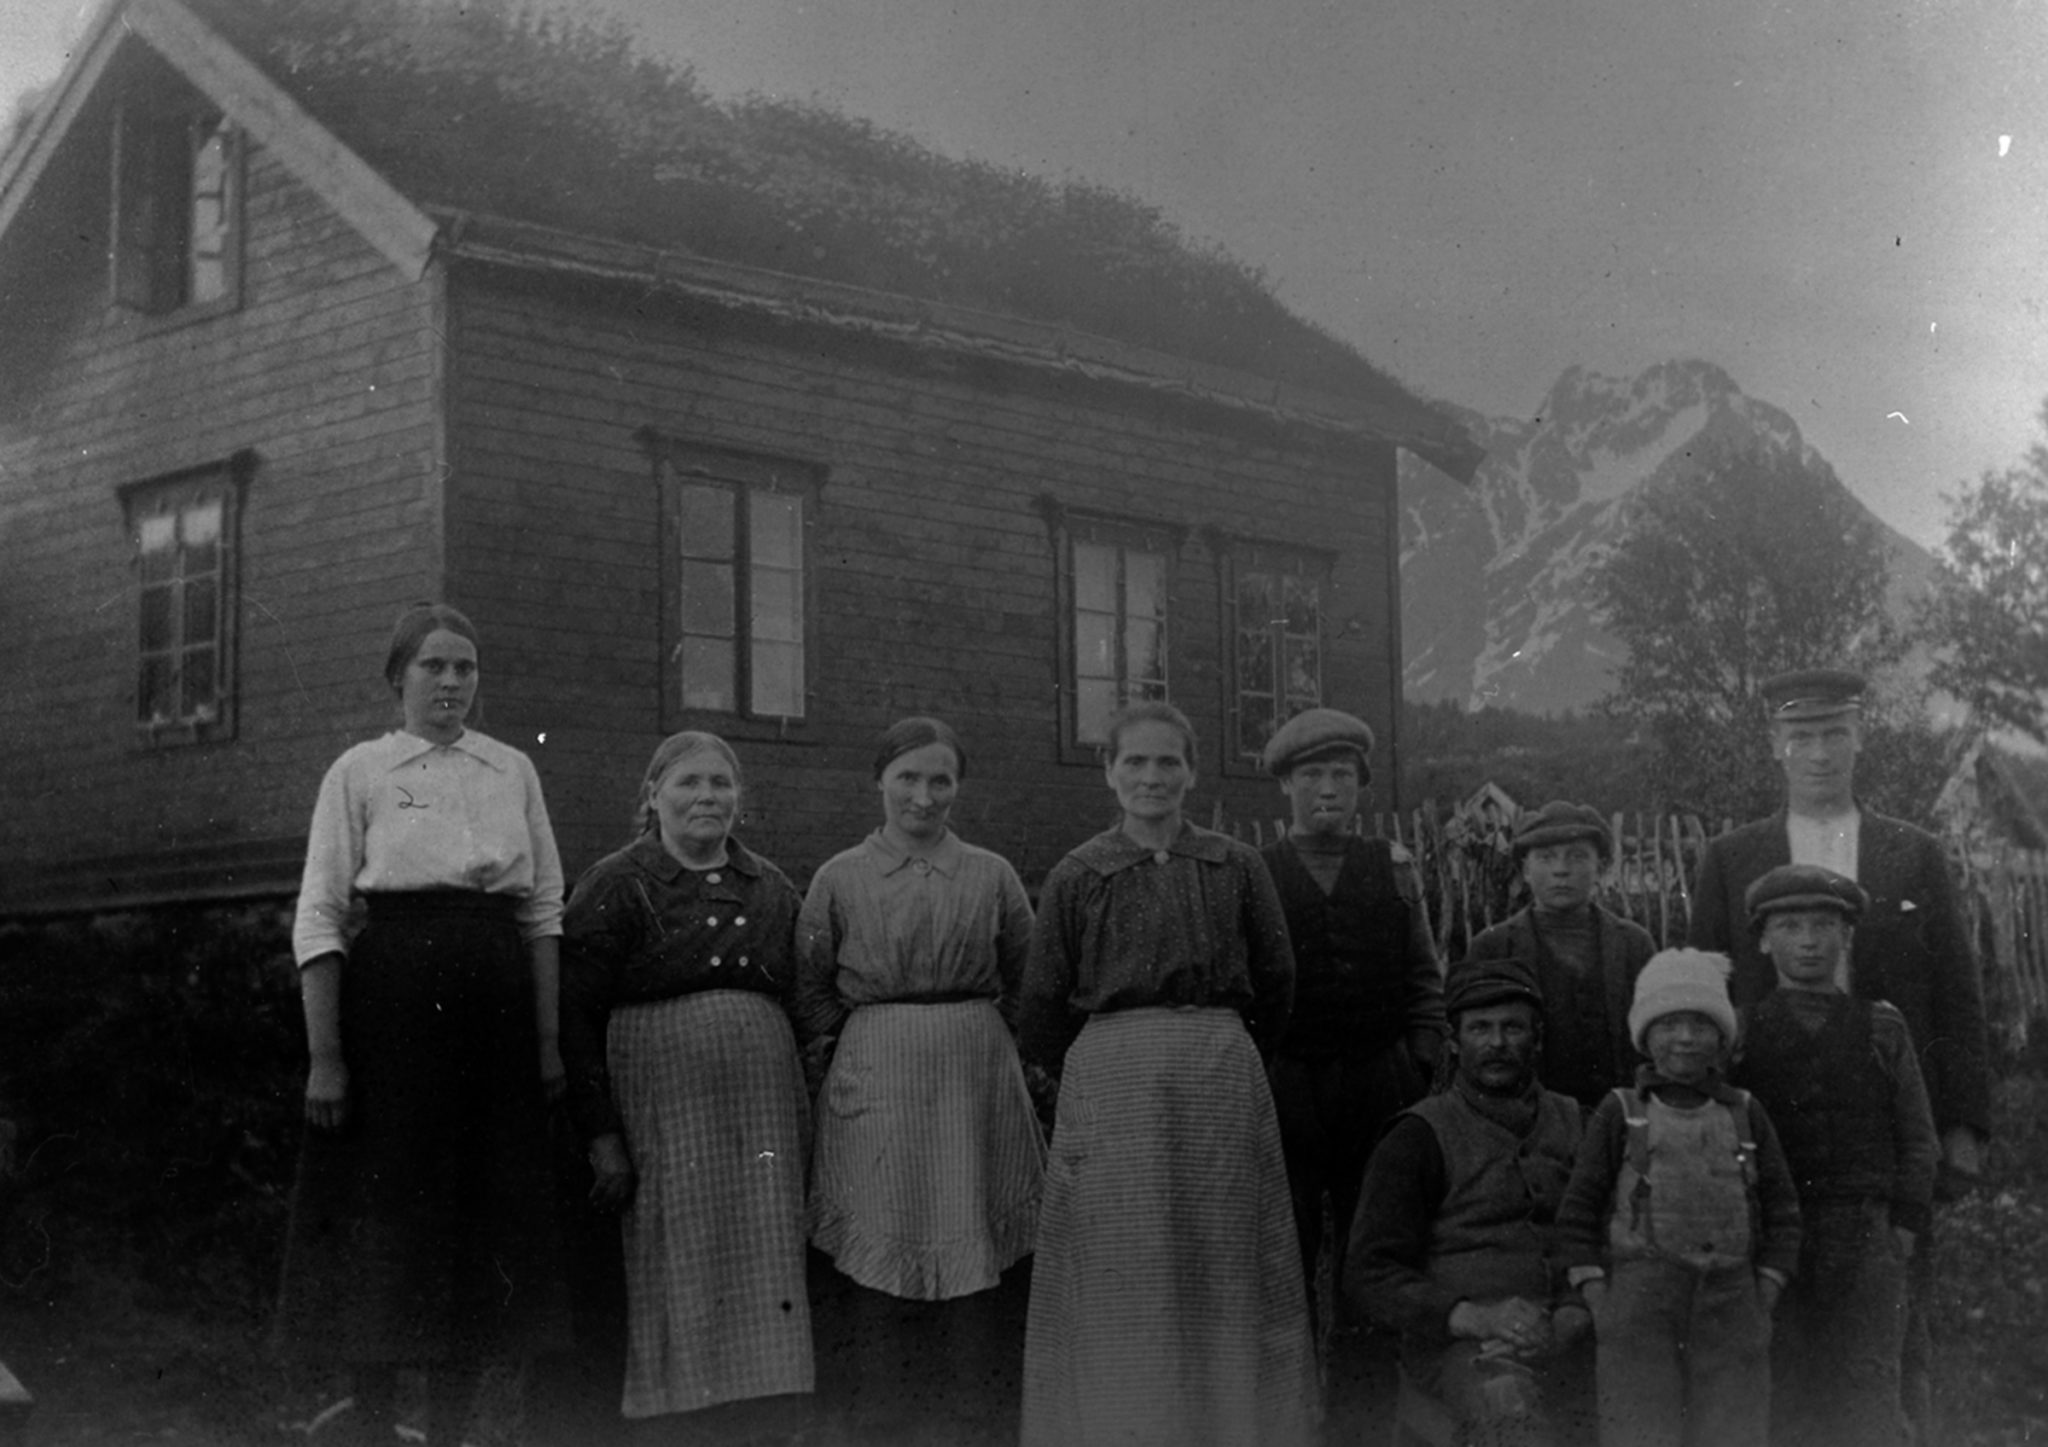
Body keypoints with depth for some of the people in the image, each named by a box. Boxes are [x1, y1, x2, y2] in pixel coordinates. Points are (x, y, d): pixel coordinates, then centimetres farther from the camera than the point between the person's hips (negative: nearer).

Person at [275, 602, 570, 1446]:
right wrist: (324, 1054, -10)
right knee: (387, 1221, 0)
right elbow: (318, 916, -3)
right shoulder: (359, 772, 1)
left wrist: (548, 1038, 3)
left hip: (496, 1006, 3)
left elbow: (544, 909, 10)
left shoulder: (514, 771, 11)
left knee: (483, 1224, 6)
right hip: (392, 1000, -3)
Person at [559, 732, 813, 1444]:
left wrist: (804, 1129, 11)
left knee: (762, 1279, 2)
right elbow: (576, 1019, -4)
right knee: (682, 1283, -2)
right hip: (662, 1110, -4)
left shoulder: (773, 891, 14)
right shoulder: (616, 886, 1)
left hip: (761, 1112, 4)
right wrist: (602, 1136, -11)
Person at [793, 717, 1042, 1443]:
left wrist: (982, 1041, 4)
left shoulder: (992, 876, 6)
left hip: (976, 1075, 1)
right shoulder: (839, 878, 4)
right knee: (880, 1258, 2)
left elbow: (1026, 982, 12)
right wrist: (838, 1054, 1)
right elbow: (810, 989, 9)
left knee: (975, 1252, 2)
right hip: (874, 1078, -1)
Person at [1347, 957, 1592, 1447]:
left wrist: (1575, 1316, -10)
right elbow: (1370, 1274, 0)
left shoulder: (1575, 1124, 19)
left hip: (1565, 1338, 4)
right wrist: (1475, 1318, -16)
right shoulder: (1419, 1138, 8)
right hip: (1457, 1342, -4)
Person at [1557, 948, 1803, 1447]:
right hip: (1639, 1308, -2)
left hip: (1730, 1306, 2)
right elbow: (1579, 1210, 5)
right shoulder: (1620, 1113, 6)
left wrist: (1761, 1305, 3)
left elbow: (1781, 1212, 13)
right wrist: (1601, 1310, -3)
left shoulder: (1746, 1114, 11)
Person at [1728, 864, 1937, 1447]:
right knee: (1785, 1397, -4)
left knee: (1870, 1392, -4)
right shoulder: (1741, 1032, 9)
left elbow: (1917, 1137, 11)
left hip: (1869, 1234, 1)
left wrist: (1903, 1226, 1)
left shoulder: (1882, 1028, 12)